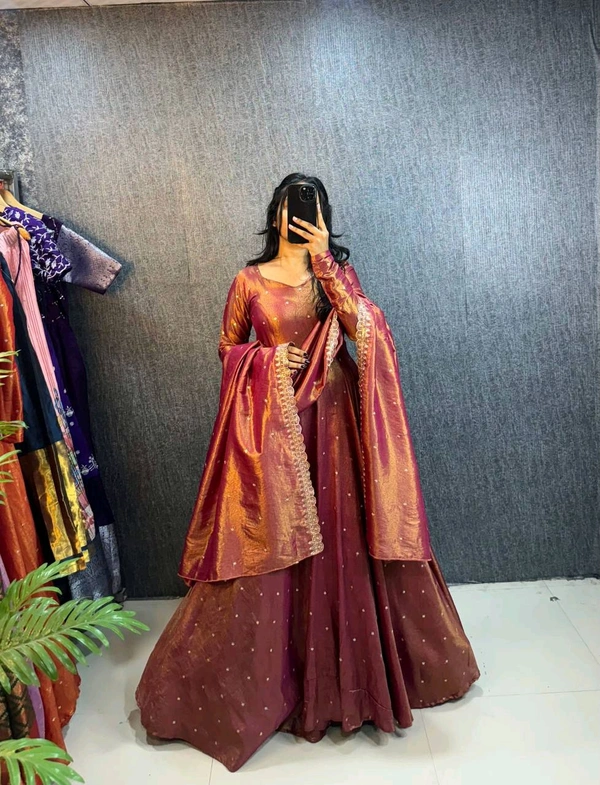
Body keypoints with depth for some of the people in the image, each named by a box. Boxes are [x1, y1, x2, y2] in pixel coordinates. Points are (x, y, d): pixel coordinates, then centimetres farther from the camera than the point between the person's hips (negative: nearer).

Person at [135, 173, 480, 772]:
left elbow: (363, 329, -11)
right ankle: (266, 675, 25)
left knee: (343, 538, 6)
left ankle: (349, 670, 29)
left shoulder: (337, 271, 7)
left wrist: (325, 260, -13)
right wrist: (269, 356, -7)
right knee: (267, 546, 3)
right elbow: (227, 348, 11)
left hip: (332, 418, 1)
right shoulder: (249, 280, 4)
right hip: (271, 421, -1)